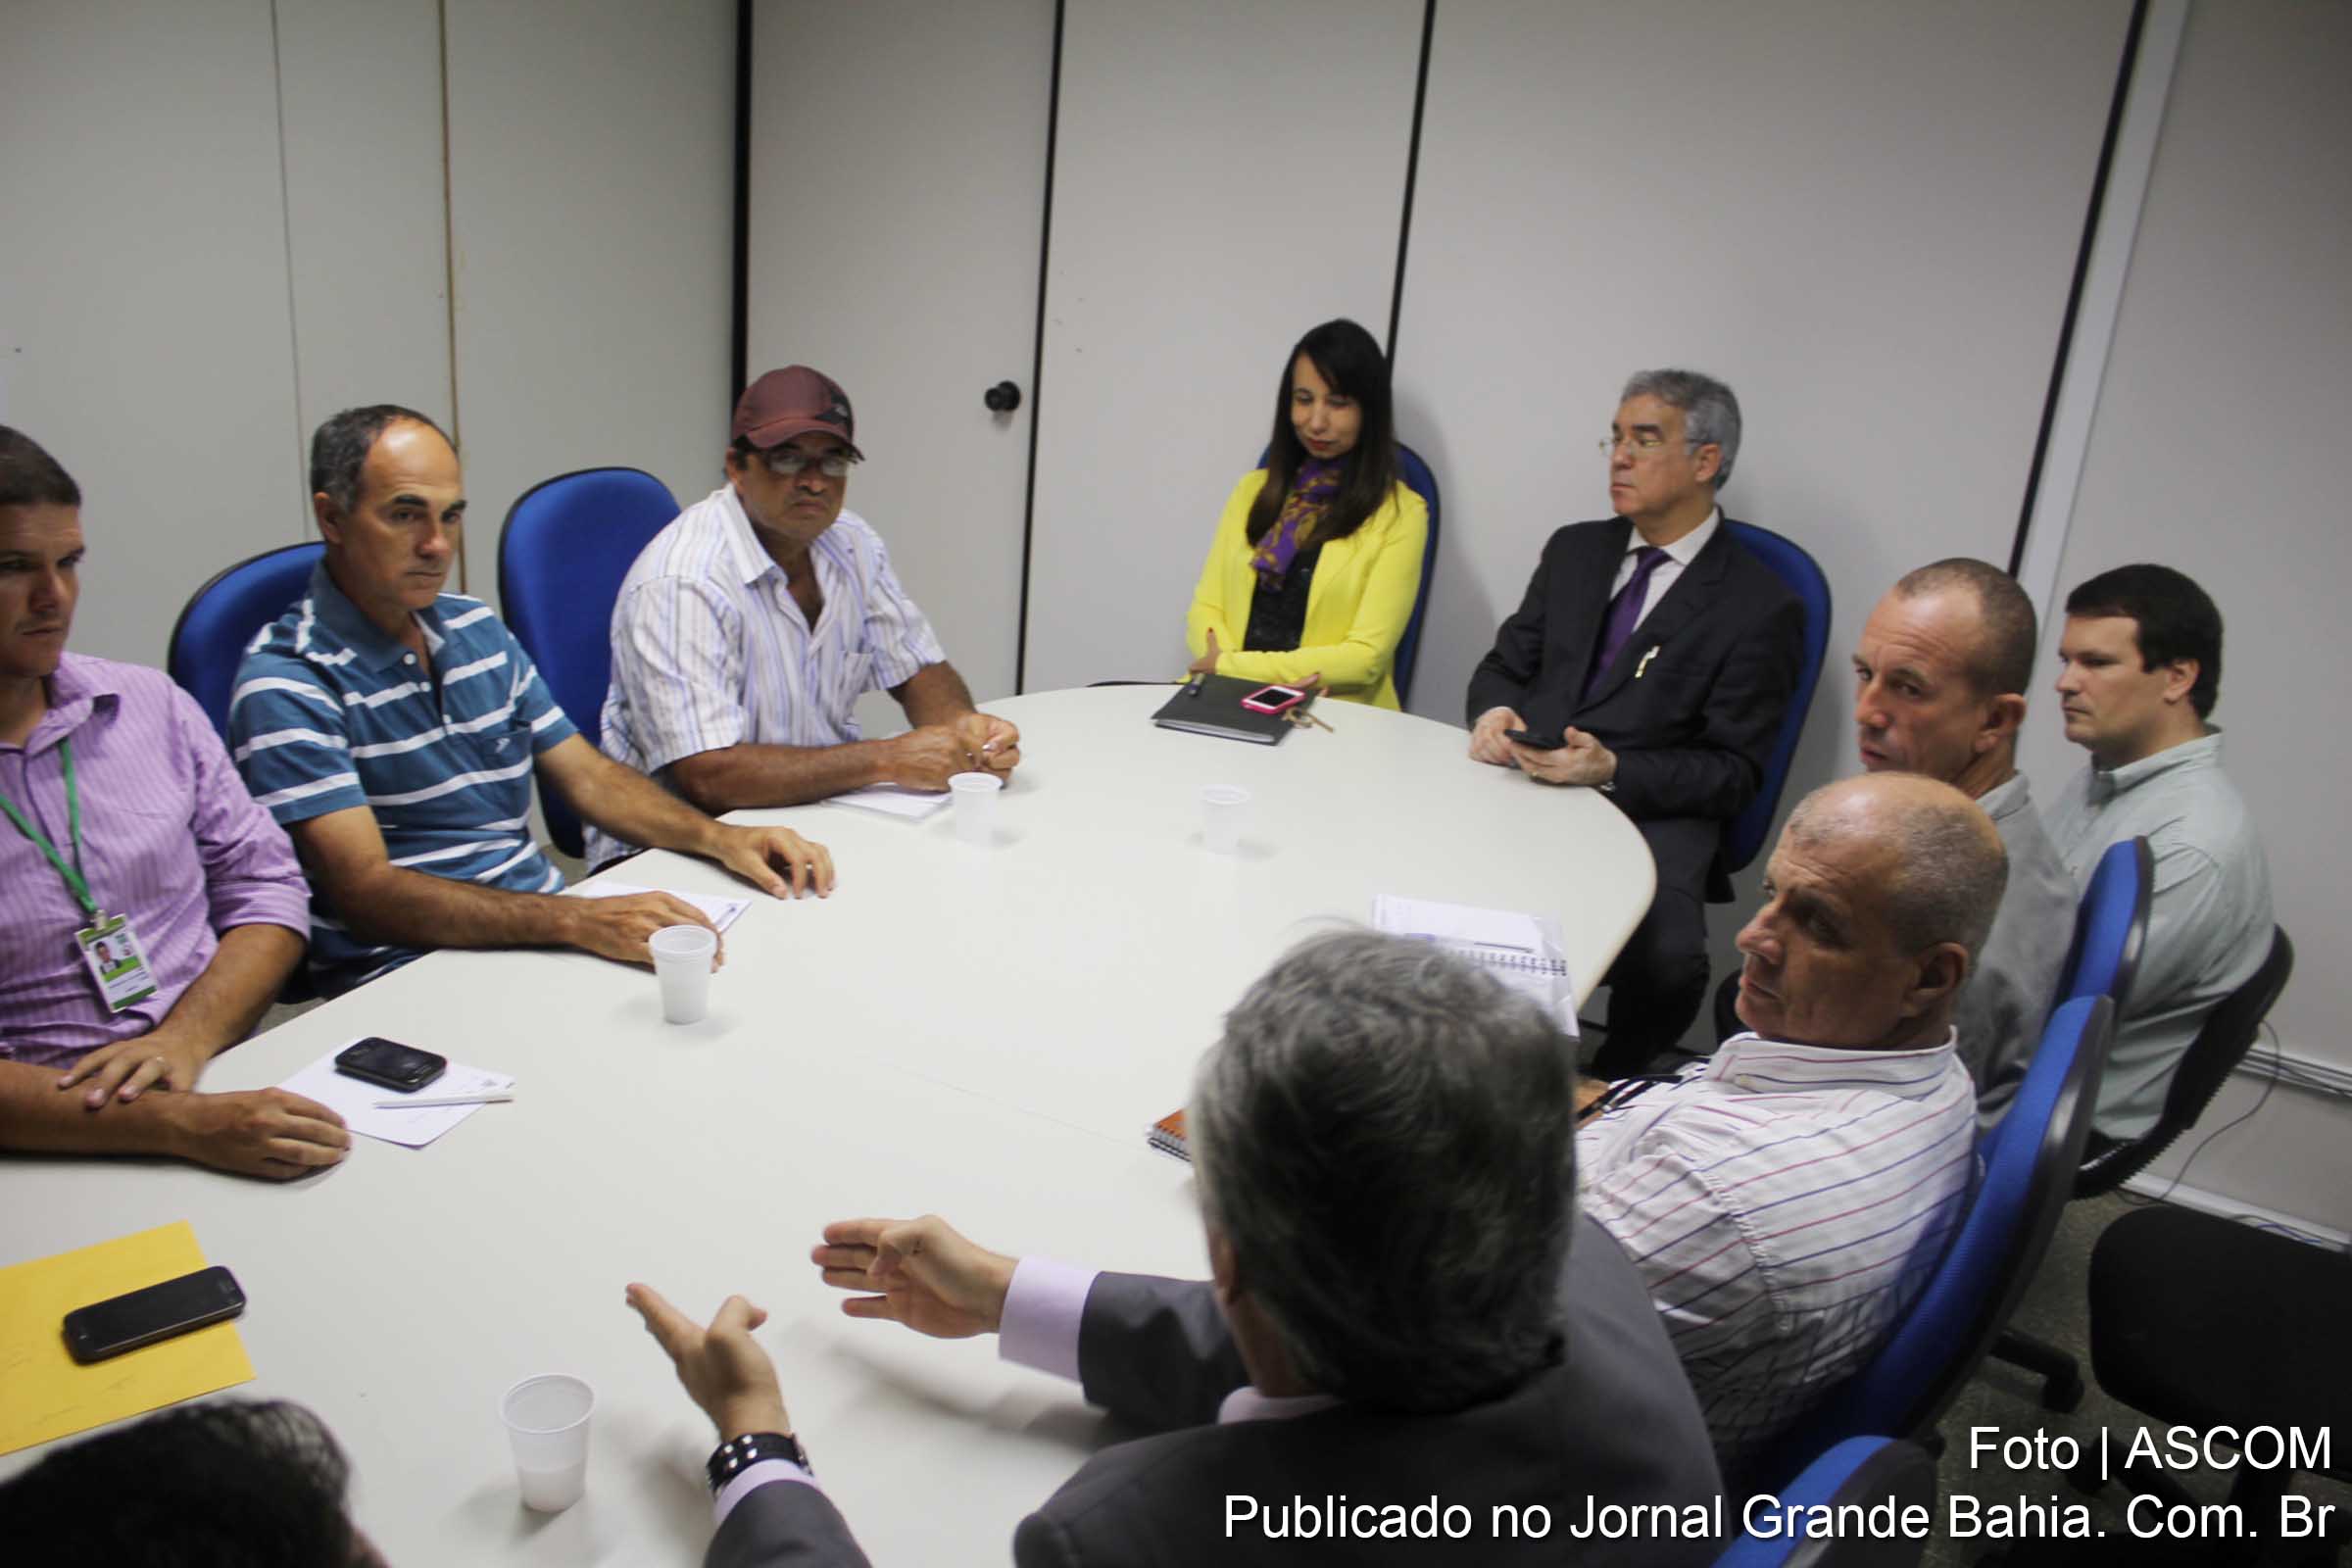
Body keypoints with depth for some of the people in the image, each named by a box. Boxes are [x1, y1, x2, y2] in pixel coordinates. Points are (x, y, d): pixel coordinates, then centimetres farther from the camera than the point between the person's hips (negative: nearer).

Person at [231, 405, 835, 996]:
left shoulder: (478, 629, 15)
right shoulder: (286, 683, -10)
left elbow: (587, 776, 18)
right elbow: (366, 891, -19)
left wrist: (719, 838, 0)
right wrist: (577, 921, -30)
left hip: (550, 926, 7)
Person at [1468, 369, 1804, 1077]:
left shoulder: (1762, 607, -1)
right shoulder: (1575, 550, 16)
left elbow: (1734, 774, -3)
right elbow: (1502, 665, 18)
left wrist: (1612, 770, -18)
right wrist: (1493, 713, -6)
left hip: (1650, 814, -4)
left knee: (1664, 964, -32)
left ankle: (1601, 1086, 1)